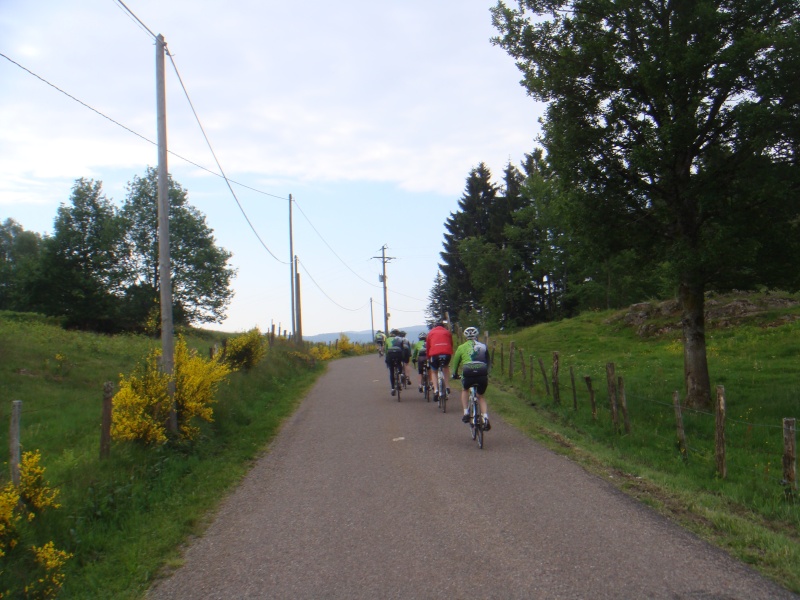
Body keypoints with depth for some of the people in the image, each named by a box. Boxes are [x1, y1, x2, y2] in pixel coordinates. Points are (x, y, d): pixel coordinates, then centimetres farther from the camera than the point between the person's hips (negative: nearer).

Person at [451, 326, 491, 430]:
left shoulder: (461, 347, 16)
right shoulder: (483, 346, 21)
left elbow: (455, 362, 23)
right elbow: (488, 361, 30)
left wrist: (455, 374, 40)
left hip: (468, 373, -2)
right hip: (483, 374, 2)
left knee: (465, 390, 31)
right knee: (481, 396, 23)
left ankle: (466, 413, 17)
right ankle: (486, 419, 4)